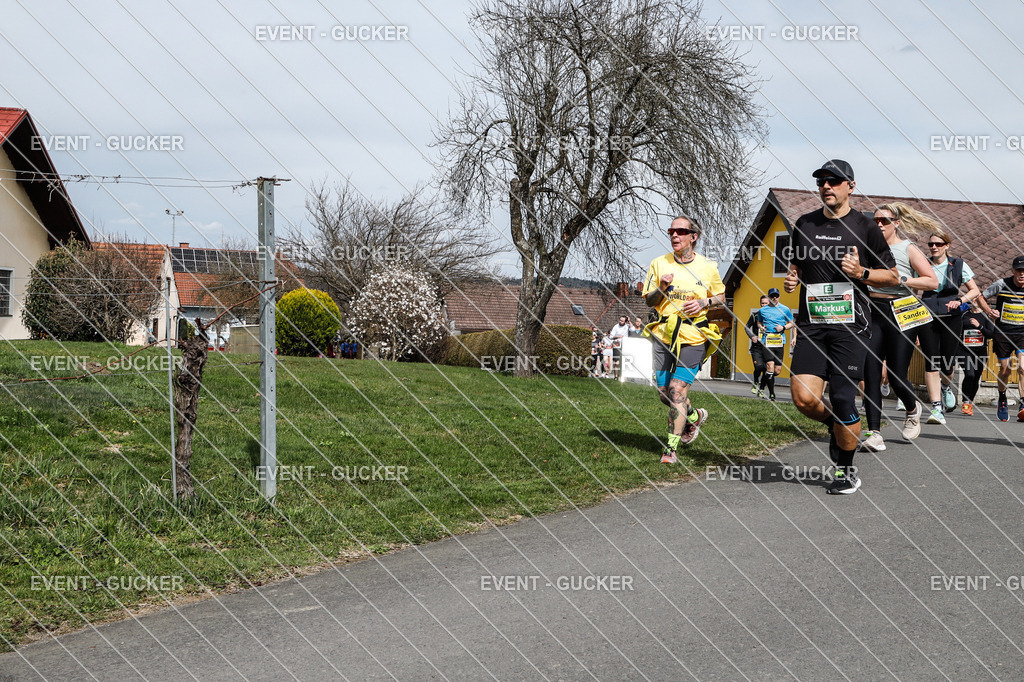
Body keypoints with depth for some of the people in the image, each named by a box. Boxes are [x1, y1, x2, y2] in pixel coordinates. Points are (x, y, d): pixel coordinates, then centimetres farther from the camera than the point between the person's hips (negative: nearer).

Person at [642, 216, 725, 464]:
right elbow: (649, 301, 9)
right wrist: (661, 289, -12)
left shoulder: (707, 267, 1)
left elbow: (721, 297, 14)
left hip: (694, 335, -3)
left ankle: (671, 448, -6)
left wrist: (704, 303, -7)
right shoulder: (659, 264, 5)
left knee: (678, 390, -13)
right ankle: (695, 416, 37)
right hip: (665, 333, 3)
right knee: (665, 393, 5)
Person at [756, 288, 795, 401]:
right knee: (770, 366, -15)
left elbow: (792, 323, 15)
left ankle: (762, 386, 28)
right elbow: (759, 322, 27)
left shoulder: (785, 310, 8)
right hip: (767, 340, -1)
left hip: (780, 341, 1)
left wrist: (783, 327, -4)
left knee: (777, 370, 0)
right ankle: (771, 393, -6)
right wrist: (761, 327, 4)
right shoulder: (762, 310, 11)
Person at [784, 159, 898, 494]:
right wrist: (791, 279, 6)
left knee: (842, 399, -7)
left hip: (850, 325, -3)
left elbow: (893, 276, 7)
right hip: (812, 323, 3)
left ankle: (846, 471, 13)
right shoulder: (804, 225, 13)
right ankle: (836, 426, 23)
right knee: (804, 397, -11)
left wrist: (861, 272, -11)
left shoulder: (864, 227, 2)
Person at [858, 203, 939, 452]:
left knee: (897, 376, -4)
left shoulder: (908, 249, 3)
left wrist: (901, 279, -13)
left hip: (900, 315, -3)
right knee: (871, 374, -10)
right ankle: (874, 434, -10)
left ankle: (912, 410, 31)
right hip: (872, 313, 3)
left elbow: (933, 281, -3)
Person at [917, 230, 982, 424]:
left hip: (951, 318, 0)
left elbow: (975, 290, 7)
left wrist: (960, 300, -11)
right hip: (927, 318, 0)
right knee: (931, 363, -9)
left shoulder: (958, 265, 3)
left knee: (948, 363, 1)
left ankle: (946, 386, 38)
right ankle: (936, 408, -8)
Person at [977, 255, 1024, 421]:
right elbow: (981, 297, 6)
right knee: (1005, 369, 5)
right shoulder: (1002, 284, -6)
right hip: (1002, 333, 0)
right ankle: (1002, 400, 32)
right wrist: (989, 311, -10)